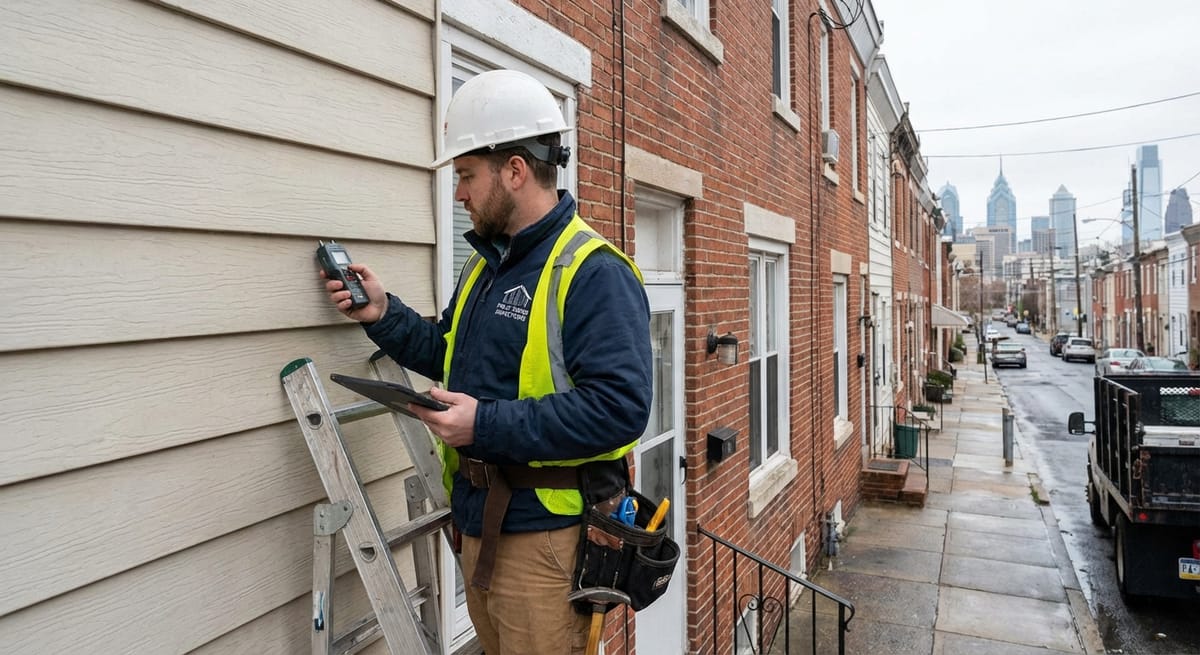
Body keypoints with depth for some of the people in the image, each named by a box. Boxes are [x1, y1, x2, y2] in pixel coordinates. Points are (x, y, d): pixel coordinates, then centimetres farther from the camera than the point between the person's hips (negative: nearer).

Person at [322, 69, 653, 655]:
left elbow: (620, 406, -27)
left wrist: (487, 425, -26)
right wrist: (383, 315, 7)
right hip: (477, 523, 9)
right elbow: (454, 358, 21)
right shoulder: (485, 263, 12)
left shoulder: (594, 273, -18)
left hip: (544, 538, -8)